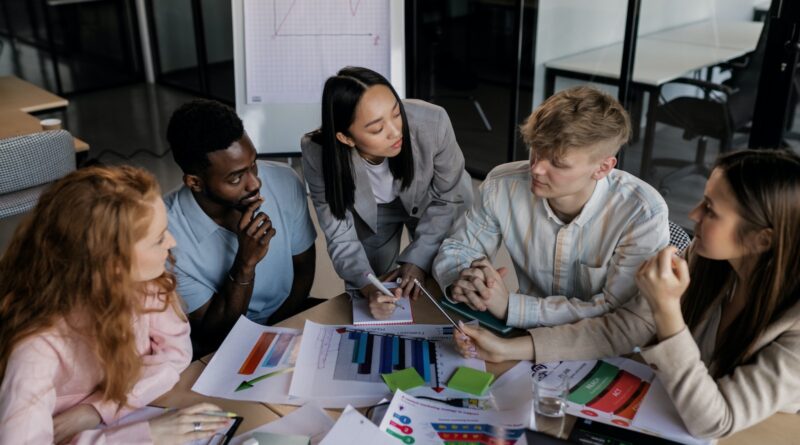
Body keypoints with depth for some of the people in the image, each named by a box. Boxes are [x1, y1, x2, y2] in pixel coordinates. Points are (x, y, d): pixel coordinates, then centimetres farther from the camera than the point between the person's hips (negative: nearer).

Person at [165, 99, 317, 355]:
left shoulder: (285, 182, -14)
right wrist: (246, 263, -30)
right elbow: (211, 336, -16)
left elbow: (304, 268, 2)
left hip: (288, 319, 5)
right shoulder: (168, 233, -25)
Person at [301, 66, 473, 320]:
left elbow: (448, 197, -20)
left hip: (430, 202, 0)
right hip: (369, 210, 0)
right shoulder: (318, 155, -36)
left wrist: (418, 259, -24)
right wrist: (368, 288, -43)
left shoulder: (432, 122, -39)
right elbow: (341, 237, -25)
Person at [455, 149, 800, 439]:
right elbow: (623, 328, -9)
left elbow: (713, 421, -28)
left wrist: (667, 311, -35)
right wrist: (509, 349, -14)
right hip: (673, 415, 4)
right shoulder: (706, 260, -12)